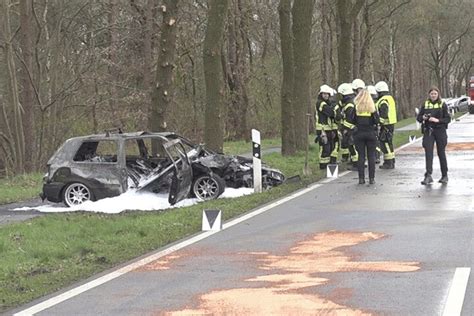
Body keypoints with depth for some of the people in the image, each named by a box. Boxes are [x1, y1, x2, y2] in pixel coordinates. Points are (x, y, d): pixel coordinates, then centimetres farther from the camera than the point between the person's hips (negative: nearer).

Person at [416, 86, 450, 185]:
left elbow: (448, 119, -2)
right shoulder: (425, 105, 8)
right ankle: (428, 176, -14)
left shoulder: (443, 105, 1)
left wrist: (437, 120, -17)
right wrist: (423, 118, -11)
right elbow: (418, 117, 11)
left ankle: (445, 176, 18)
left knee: (441, 153, 6)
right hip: (428, 131, 2)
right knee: (428, 152, -9)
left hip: (440, 131, -2)